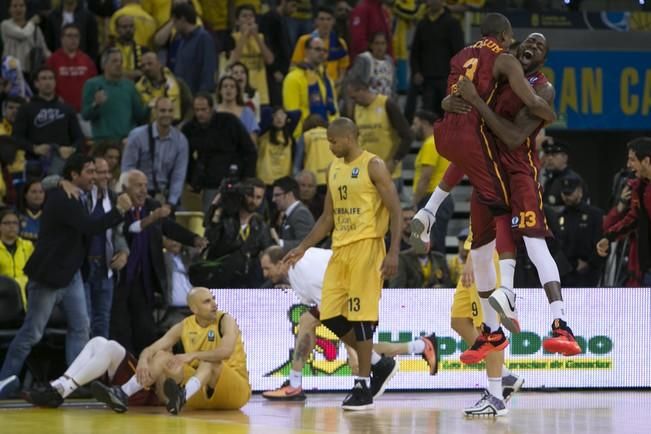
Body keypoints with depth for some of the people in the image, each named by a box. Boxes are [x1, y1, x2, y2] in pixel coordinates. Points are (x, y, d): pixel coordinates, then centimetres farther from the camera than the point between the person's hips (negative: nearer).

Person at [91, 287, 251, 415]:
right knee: (163, 357, -9)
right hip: (202, 389, 5)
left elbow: (225, 351, -32)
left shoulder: (225, 320, -12)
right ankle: (123, 394, -29)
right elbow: (151, 349, -5)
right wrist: (143, 362, -28)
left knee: (209, 361, -35)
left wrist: (192, 356, -39)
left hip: (235, 389, -5)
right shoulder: (184, 327, 1)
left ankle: (183, 396, -65)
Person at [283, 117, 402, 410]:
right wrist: (303, 248, 15)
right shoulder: (334, 169, 15)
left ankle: (364, 386, -3)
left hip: (366, 246, -8)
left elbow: (395, 211, -11)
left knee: (360, 316, -9)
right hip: (339, 248, 8)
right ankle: (376, 361, 19)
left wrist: (393, 253, -19)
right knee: (330, 317, 3)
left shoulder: (373, 166, -8)